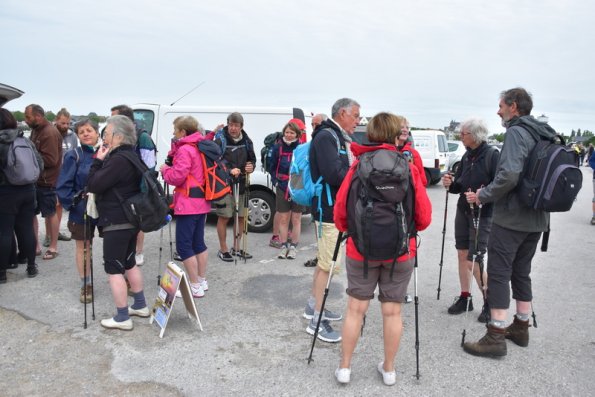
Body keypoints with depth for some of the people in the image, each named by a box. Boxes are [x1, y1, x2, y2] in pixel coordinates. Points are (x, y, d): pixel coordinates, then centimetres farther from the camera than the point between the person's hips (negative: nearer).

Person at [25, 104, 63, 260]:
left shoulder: (50, 133, -18)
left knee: (50, 214, 4)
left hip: (46, 181, -9)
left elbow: (50, 160, -24)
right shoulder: (36, 130, 11)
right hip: (35, 179, 9)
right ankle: (35, 246, 23)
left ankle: (53, 247, 17)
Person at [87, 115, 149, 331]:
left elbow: (93, 185, -18)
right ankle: (140, 305, 31)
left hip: (116, 223, -10)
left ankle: (122, 318, 7)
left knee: (114, 269, -1)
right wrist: (103, 160, 7)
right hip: (130, 220, 10)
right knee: (129, 263, 20)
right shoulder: (130, 156, 12)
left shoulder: (118, 159, -22)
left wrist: (98, 160, -10)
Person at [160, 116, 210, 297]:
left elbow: (177, 177, -20)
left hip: (188, 203, -10)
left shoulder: (185, 149, -15)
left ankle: (195, 287, 1)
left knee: (184, 246, -3)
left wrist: (165, 169, -1)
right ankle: (202, 281, 25)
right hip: (201, 201, 10)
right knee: (198, 242, 16)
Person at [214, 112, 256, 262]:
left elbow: (252, 159, 18)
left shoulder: (246, 141, 9)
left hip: (241, 184, 6)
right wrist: (229, 171, -26)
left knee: (241, 217, 11)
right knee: (224, 217, 1)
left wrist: (251, 167, -4)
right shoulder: (220, 140, -8)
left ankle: (236, 248, 26)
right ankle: (223, 250, 15)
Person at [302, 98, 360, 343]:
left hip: (337, 208, 10)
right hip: (330, 209, -10)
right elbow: (334, 175, -26)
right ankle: (316, 320, 2)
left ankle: (313, 306, 32)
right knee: (329, 263, -7)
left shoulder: (340, 138, 17)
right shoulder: (326, 136, -15)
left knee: (325, 260, 18)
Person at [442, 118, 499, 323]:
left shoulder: (492, 155, -14)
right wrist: (450, 184, -9)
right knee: (462, 254, 10)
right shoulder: (467, 156, 7)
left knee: (474, 260, -8)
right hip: (463, 211, 7)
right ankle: (465, 297, 24)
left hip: (483, 215, -7)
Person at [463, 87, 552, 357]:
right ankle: (521, 328, 28)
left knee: (498, 274, -4)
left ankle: (496, 337, -1)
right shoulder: (544, 135, 15)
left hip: (510, 218, -9)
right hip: (536, 219, 9)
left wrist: (484, 196, -14)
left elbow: (509, 175, -26)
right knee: (521, 272, 17)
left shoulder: (516, 132, -12)